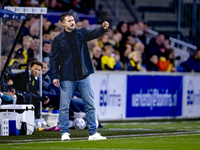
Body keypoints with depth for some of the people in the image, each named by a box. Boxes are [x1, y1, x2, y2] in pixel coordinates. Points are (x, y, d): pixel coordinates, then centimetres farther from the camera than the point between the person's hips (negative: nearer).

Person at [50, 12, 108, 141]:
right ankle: (65, 133, 7)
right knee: (64, 106, -1)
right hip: (67, 78, -2)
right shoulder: (59, 39, 2)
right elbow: (54, 59, 2)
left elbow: (95, 33, -11)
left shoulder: (82, 33, 7)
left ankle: (93, 133, 8)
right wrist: (54, 76, -7)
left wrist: (103, 28, -32)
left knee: (90, 105, 3)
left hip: (83, 76, 2)